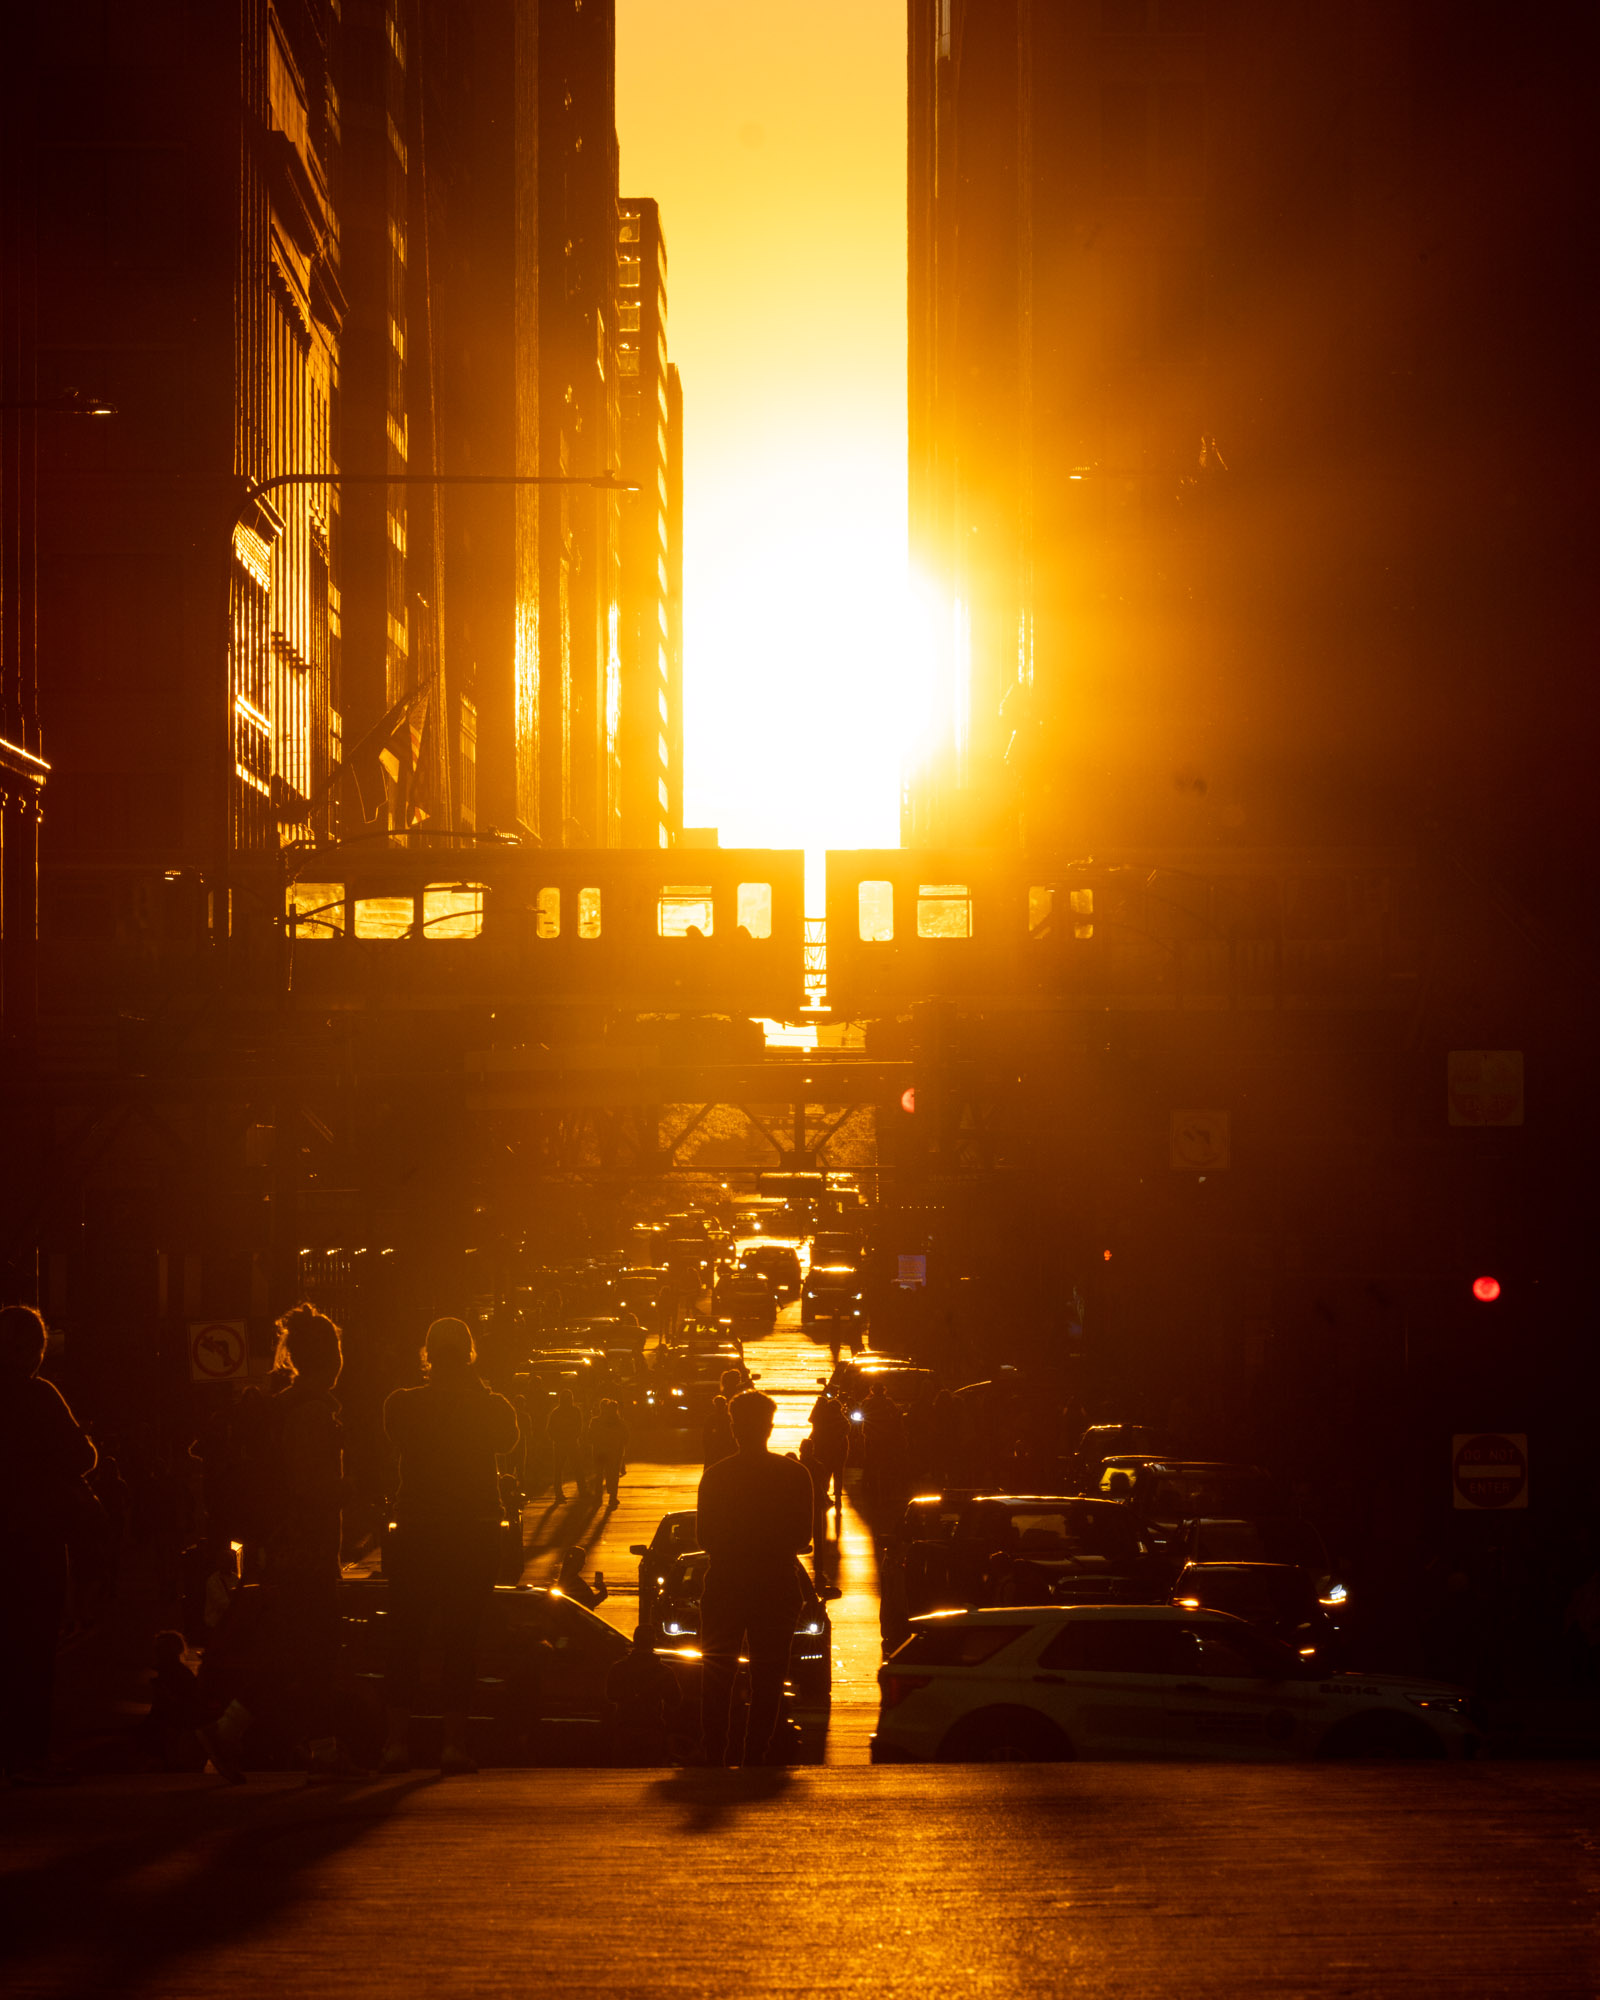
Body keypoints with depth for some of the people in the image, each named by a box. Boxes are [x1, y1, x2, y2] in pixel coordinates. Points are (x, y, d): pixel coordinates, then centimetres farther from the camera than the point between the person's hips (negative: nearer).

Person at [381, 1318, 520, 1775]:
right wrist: (477, 1389, 12)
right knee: (460, 1638, 4)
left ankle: (398, 1741, 2)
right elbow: (508, 1440, 15)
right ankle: (454, 1741, 0)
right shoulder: (492, 1408, -6)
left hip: (416, 1532, 0)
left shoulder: (403, 1405, -6)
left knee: (405, 1638, 6)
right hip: (475, 1532, 0)